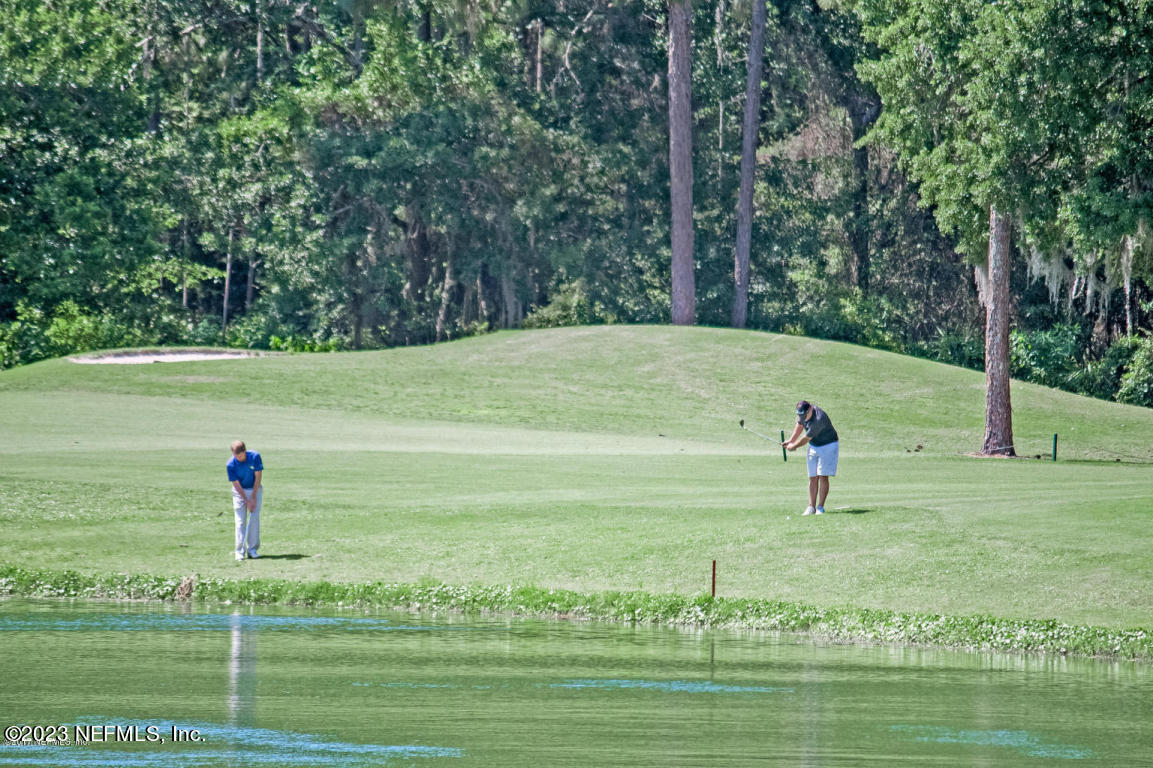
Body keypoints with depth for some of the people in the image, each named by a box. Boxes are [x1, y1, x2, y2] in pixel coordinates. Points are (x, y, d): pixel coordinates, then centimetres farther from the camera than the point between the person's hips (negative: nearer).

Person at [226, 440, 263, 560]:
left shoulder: (255, 456, -18)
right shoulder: (231, 464, -19)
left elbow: (258, 477, -12)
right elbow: (237, 485, -15)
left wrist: (253, 497, -13)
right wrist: (247, 501, -18)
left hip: (255, 489, 1)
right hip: (239, 492, -1)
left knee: (254, 520, -5)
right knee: (240, 521, -7)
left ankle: (252, 549, 0)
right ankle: (240, 551, -7)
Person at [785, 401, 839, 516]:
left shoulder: (818, 419, -32)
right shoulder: (802, 413, -8)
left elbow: (806, 439, -23)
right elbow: (799, 425, 14)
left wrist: (794, 446, -8)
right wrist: (791, 440, 15)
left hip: (828, 445, -7)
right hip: (814, 446, 7)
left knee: (823, 476, -12)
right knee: (813, 477, 1)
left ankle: (820, 507, -11)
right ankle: (811, 507, 1)